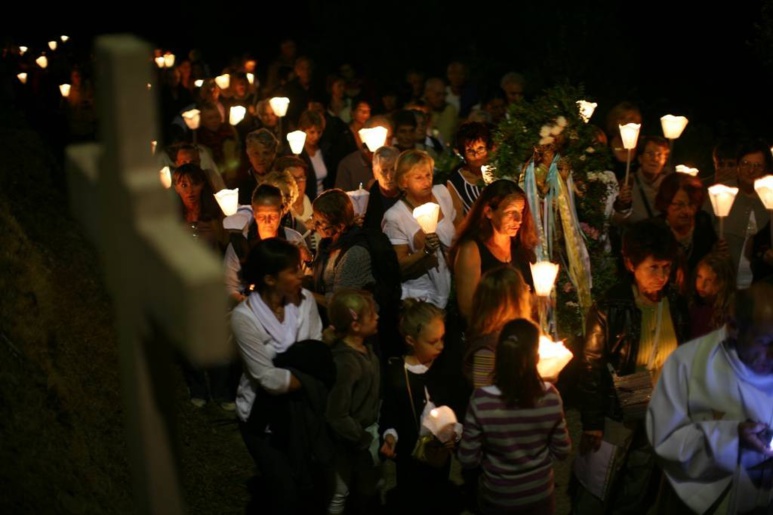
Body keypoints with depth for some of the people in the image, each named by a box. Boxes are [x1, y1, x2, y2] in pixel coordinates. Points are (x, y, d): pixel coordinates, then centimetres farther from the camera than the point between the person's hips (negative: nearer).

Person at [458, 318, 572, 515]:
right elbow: (562, 451, -8)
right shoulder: (550, 396, -21)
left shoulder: (481, 401, -27)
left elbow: (468, 459, -17)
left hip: (497, 499, -1)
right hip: (540, 495, 1)